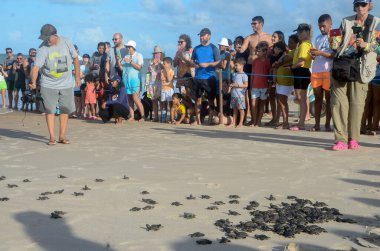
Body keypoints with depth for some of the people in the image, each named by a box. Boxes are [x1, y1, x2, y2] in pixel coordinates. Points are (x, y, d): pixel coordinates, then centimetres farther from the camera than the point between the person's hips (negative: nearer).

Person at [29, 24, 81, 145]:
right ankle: (52, 137, 4)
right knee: (50, 110, -3)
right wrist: (33, 81, -37)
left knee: (65, 110, 6)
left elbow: (75, 58, 7)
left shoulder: (66, 43, -5)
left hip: (66, 84, 2)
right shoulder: (42, 48, -12)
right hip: (48, 85, -2)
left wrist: (77, 76, 8)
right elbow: (36, 66, -22)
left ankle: (62, 136, 16)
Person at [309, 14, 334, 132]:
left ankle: (327, 124, 4)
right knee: (317, 98, 6)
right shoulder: (318, 38, 19)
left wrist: (321, 53, -18)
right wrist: (313, 54, 0)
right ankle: (317, 124, 8)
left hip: (328, 71, -5)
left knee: (328, 98, 0)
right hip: (316, 71, 5)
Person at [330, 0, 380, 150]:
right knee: (338, 101, -7)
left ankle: (353, 139, 2)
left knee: (357, 103, -6)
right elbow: (337, 43, 11)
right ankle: (341, 139, -6)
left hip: (360, 67, -2)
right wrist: (334, 44, -12)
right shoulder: (346, 22, 16)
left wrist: (366, 45, -18)